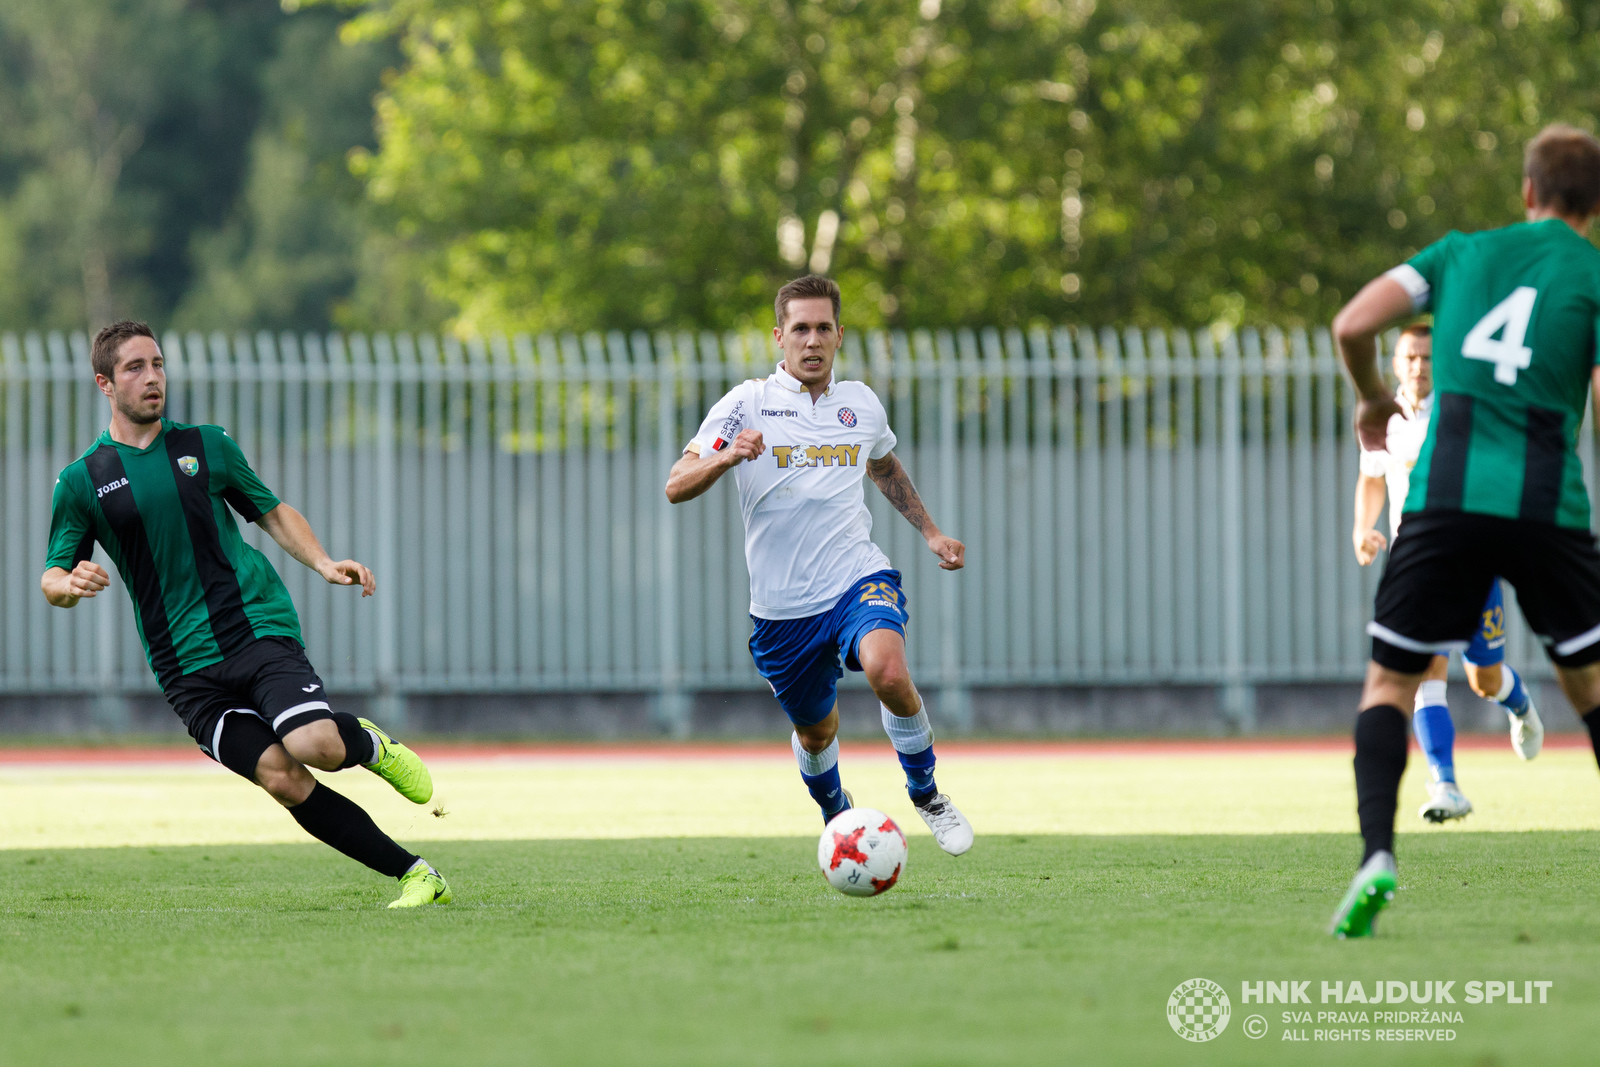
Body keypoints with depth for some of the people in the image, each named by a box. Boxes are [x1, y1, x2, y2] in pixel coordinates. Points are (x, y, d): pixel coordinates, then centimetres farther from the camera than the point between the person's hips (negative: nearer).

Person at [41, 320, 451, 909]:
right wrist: (70, 583, -16)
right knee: (282, 779, -15)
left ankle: (369, 744, 10)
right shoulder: (81, 481, 7)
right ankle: (415, 875, -7)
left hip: (260, 630, 0)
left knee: (314, 745, -26)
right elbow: (51, 580, 9)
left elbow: (275, 513, 20)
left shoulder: (206, 445, 11)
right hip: (187, 670, 0)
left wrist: (322, 562, 2)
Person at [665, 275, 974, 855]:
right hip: (783, 605, 0)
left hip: (859, 578, 0)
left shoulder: (861, 404, 7)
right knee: (816, 730, 13)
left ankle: (926, 795, -7)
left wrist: (930, 533, 23)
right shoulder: (746, 405, -5)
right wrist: (724, 457, -31)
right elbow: (676, 486, -12)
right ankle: (838, 816, 46)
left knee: (888, 671, -30)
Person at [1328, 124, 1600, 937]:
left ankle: (1376, 857, -14)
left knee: (1389, 682, 9)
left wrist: (1373, 398, 22)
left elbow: (1353, 325, 4)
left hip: (1446, 497, 1)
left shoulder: (1463, 252, 14)